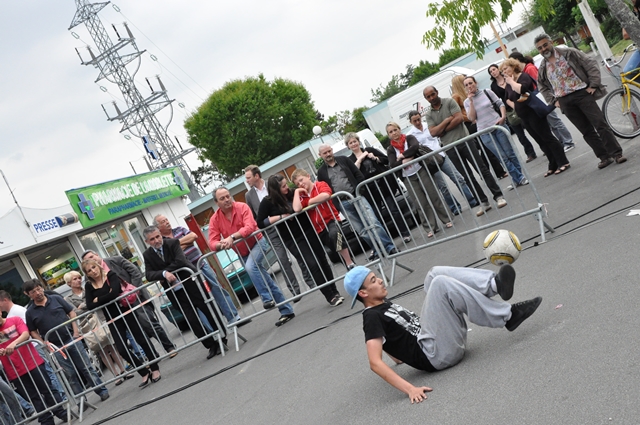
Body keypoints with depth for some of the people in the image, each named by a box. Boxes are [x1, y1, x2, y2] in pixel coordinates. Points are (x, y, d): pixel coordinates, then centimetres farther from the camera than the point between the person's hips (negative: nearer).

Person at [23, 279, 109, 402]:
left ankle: (102, 391, 10)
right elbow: (33, 332, 5)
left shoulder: (56, 298, 1)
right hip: (56, 347, 0)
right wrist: (44, 343, -9)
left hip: (72, 339, 0)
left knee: (87, 367, 4)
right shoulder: (30, 312, -1)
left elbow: (71, 313, 5)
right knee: (70, 374, 4)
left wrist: (76, 331, -4)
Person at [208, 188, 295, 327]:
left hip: (257, 242, -5)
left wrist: (232, 237, -44)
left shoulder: (242, 207, -19)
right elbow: (212, 242, -15)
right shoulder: (214, 220, -8)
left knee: (250, 266, -34)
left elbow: (250, 227, -33)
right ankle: (286, 311, 13)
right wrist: (221, 244, -38)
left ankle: (268, 298, -23)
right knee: (266, 282, 7)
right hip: (243, 253, 5)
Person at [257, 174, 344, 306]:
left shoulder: (292, 193, 2)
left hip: (309, 232, 4)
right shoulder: (268, 202, -8)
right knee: (313, 265, -11)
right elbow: (260, 223, -9)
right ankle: (330, 296, -1)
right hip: (293, 240, -4)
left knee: (323, 261, 6)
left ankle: (335, 291, 20)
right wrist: (281, 216, -14)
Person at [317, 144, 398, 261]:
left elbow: (358, 175, 7)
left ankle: (389, 247, -7)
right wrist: (333, 205, 0)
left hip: (357, 196, -1)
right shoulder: (321, 171, 9)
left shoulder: (343, 160, 8)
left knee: (373, 223, -10)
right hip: (343, 204, 1)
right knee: (361, 230, 0)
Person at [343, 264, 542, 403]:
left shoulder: (384, 304, 20)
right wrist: (409, 389, -30)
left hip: (448, 343, 10)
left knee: (436, 274, 2)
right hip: (436, 354, -9)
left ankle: (494, 284, -18)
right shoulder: (372, 317, -9)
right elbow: (375, 362, -21)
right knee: (441, 283, -24)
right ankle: (508, 316, -18)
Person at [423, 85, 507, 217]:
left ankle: (498, 196, 2)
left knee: (482, 169, -4)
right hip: (450, 148, 3)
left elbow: (459, 118, -13)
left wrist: (443, 130, -9)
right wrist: (447, 120, -13)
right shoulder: (428, 115, 7)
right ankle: (483, 202, 13)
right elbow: (433, 133, -5)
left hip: (464, 140, -3)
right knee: (468, 176, 6)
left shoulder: (449, 102, -1)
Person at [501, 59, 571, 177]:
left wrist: (511, 81, -18)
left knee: (547, 138, -7)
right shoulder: (509, 84, 12)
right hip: (523, 117, 8)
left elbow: (522, 89, -32)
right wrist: (515, 106, 12)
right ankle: (553, 165, 13)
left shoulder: (524, 76, -12)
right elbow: (508, 98, 28)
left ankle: (563, 163, -3)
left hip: (533, 113, -8)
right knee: (541, 142, 9)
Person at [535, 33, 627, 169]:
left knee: (600, 124, -7)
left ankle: (617, 154, -1)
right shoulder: (542, 68, 10)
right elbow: (542, 86, 25)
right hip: (565, 102, 4)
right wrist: (553, 100, 12)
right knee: (587, 132, 4)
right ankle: (605, 157, 10)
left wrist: (593, 85, -11)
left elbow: (591, 64, -3)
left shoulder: (569, 53, -2)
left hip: (582, 93, -3)